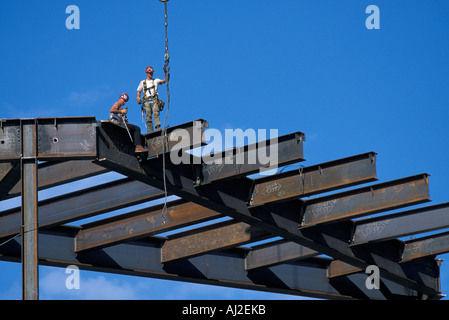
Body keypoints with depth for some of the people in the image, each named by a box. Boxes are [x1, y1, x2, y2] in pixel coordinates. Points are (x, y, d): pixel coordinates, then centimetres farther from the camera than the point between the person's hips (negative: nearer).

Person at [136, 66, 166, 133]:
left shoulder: (155, 81, 16)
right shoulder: (142, 82, 20)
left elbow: (163, 81, 0)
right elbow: (138, 92, 22)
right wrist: (138, 98, 2)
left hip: (154, 100, -1)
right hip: (146, 102, 1)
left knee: (156, 114, -22)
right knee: (148, 117, -7)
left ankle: (158, 128, -36)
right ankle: (150, 132, -9)